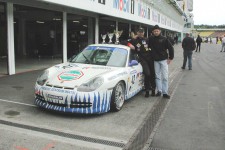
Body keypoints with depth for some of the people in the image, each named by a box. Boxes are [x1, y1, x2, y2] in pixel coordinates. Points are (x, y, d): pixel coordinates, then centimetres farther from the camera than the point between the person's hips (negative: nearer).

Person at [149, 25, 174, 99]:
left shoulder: (164, 39, -6)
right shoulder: (151, 39, 0)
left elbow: (171, 48, -2)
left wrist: (170, 58, -3)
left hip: (164, 60, -3)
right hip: (155, 60, 3)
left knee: (165, 76, -2)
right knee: (157, 76, 7)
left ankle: (165, 92, 2)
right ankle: (159, 90, 16)